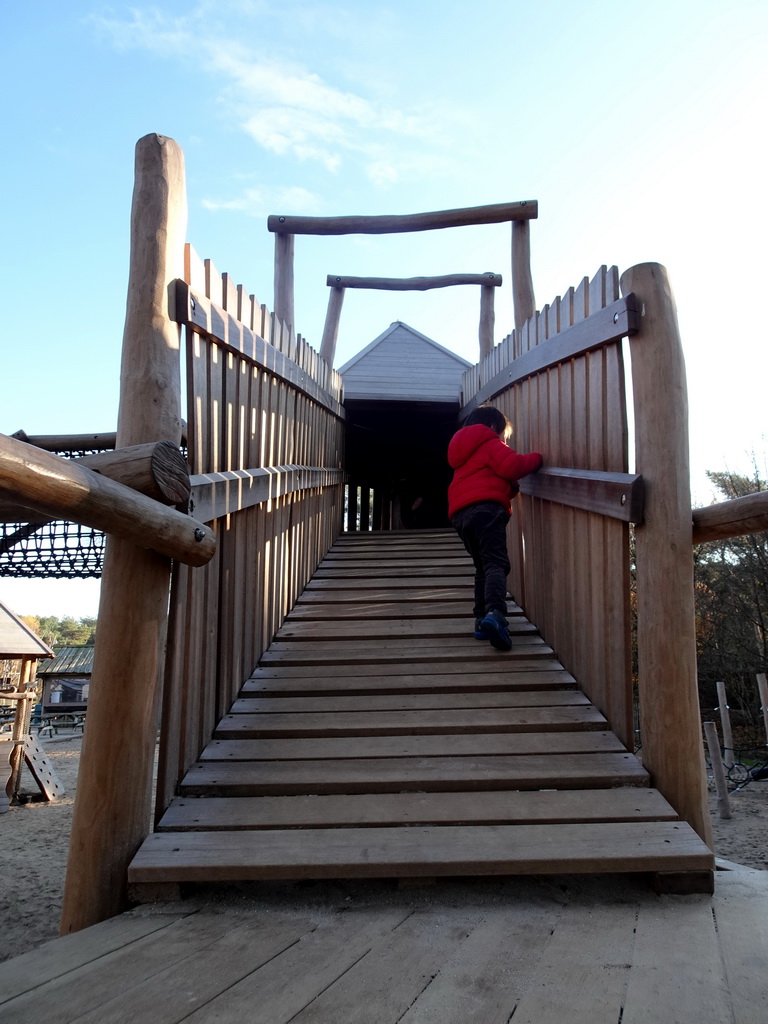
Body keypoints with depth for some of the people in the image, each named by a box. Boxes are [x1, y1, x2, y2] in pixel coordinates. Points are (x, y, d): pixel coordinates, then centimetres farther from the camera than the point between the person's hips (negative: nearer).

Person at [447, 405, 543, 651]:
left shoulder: (465, 452, 34)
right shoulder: (490, 444, 8)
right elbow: (513, 466, -7)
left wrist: (511, 487, 23)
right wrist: (536, 458, 8)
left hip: (460, 514, 8)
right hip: (486, 508, -8)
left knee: (482, 567, 16)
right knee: (496, 563, -19)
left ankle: (481, 620, 9)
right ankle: (495, 613, -40)